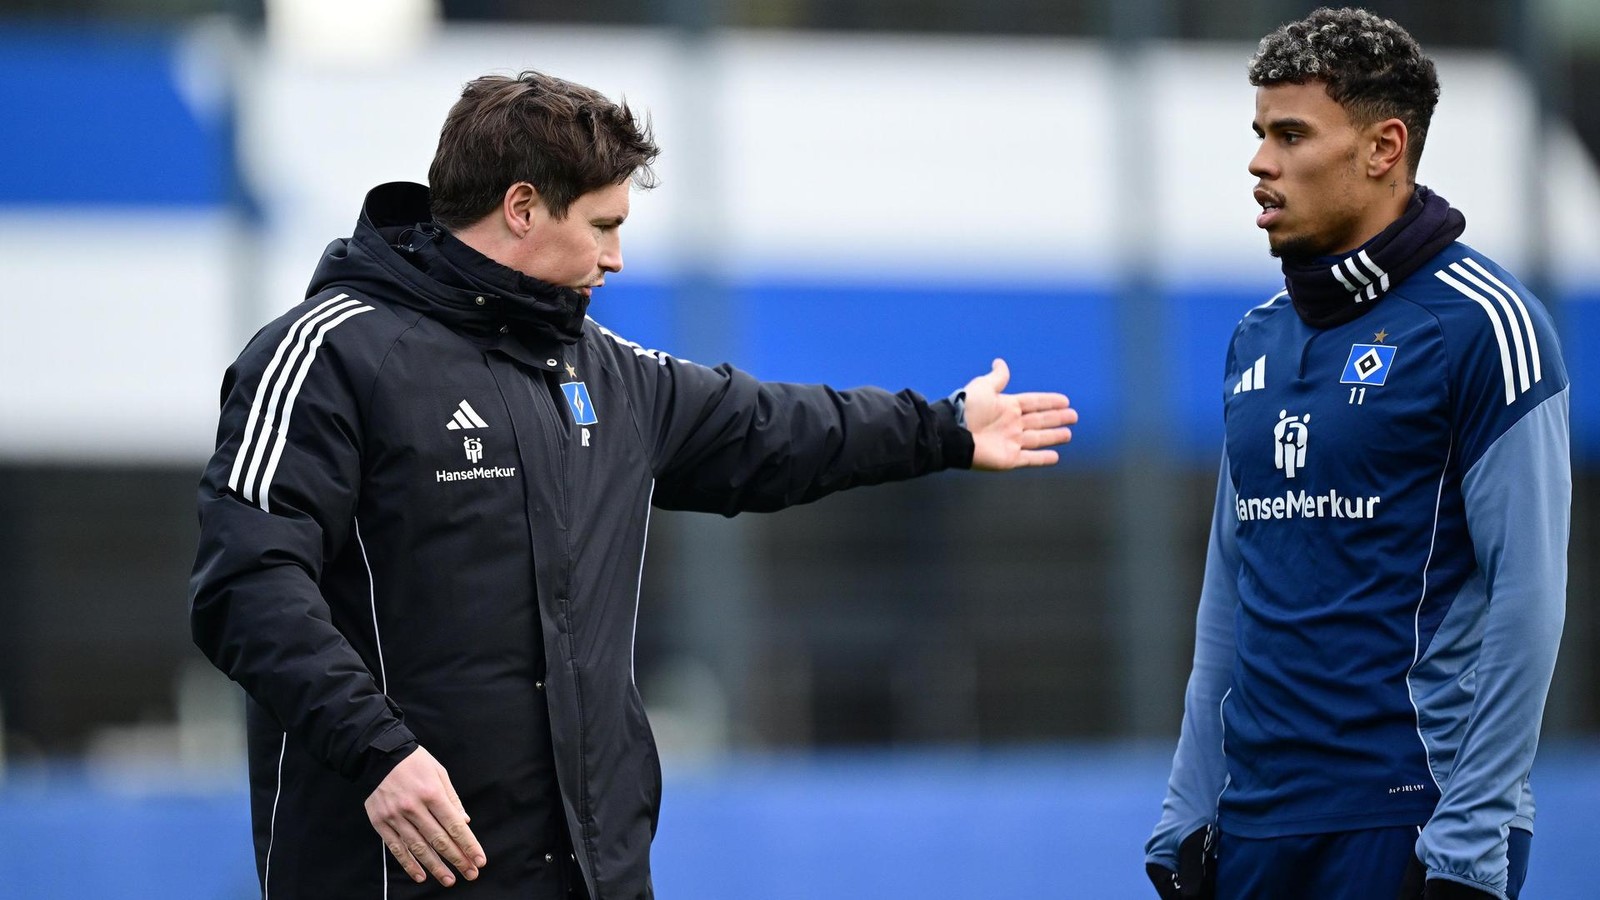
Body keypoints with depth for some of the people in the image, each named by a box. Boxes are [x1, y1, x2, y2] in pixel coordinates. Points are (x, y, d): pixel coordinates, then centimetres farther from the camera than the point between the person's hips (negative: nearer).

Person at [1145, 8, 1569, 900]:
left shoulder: (1478, 323, -7)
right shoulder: (1260, 337, 13)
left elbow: (1527, 600, -12)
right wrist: (1187, 815, 12)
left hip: (1408, 819, -6)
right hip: (1255, 823, 6)